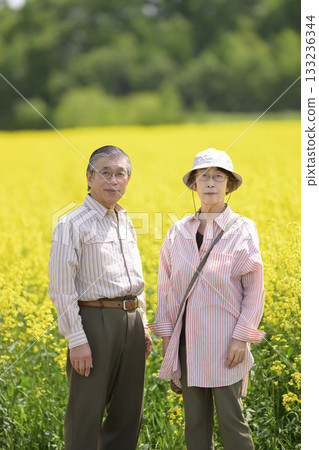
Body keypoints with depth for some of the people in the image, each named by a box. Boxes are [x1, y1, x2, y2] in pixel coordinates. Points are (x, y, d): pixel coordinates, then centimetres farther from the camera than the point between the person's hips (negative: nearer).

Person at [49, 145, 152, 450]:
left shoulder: (126, 222, 16)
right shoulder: (72, 225, -8)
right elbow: (61, 288, -12)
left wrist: (142, 326, 18)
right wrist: (76, 340, -17)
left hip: (130, 322, 7)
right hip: (95, 320, -7)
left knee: (129, 411, 12)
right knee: (87, 413, -2)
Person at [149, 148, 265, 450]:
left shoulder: (242, 230, -3)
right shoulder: (178, 231, 7)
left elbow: (254, 289, -4)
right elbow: (165, 286, 11)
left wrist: (242, 337, -10)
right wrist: (166, 334, 6)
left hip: (224, 338, -4)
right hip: (187, 339, 4)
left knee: (230, 417, -4)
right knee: (195, 417, 8)